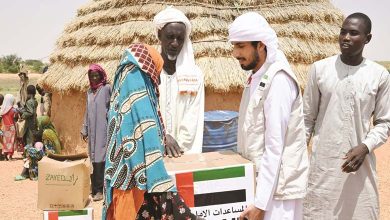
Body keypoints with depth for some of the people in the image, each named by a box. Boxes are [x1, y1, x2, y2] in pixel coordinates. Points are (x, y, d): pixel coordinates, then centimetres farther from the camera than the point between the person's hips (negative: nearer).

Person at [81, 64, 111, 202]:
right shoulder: (89, 91, 16)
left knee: (100, 159, -9)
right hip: (92, 131, 6)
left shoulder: (107, 88, -3)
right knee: (93, 159, 6)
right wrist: (84, 130, 17)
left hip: (103, 129, -6)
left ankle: (99, 189, -6)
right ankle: (95, 188, 13)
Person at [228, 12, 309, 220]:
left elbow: (275, 147, -21)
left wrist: (260, 202, -22)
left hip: (276, 187, -8)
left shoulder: (277, 80, -18)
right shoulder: (255, 78, 10)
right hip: (258, 180, 8)